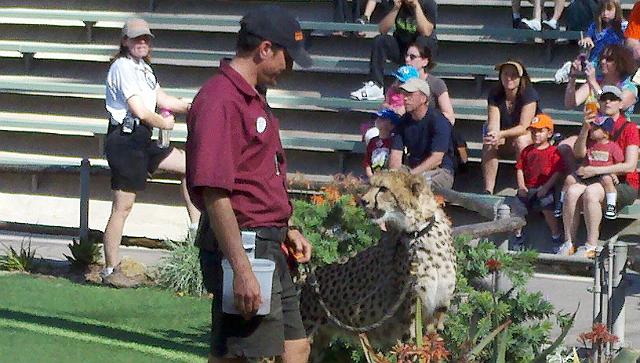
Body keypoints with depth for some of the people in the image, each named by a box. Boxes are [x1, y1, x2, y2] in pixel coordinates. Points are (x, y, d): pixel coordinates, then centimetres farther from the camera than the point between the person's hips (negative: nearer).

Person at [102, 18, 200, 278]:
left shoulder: (143, 68, 18)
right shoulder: (123, 67, -14)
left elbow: (163, 100, 18)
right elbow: (140, 111, -20)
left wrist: (189, 108, 1)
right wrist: (164, 123, -3)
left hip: (141, 140, 10)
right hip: (125, 139, -10)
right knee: (123, 207, -6)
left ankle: (197, 226, 15)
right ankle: (110, 269, -1)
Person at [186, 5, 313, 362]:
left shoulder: (254, 98, 16)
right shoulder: (221, 101, -17)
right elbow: (214, 192, -23)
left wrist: (285, 229, 20)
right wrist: (242, 270, -26)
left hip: (271, 247, 11)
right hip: (242, 246, -11)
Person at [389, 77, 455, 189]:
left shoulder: (438, 121, -12)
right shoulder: (403, 121, 7)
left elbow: (436, 159, -20)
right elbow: (395, 155, 1)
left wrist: (411, 174, -29)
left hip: (440, 171, -5)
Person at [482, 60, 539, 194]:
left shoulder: (529, 94, -20)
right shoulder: (495, 95, -7)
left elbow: (524, 127, -27)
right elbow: (493, 124, -15)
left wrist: (500, 134, -43)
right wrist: (492, 133, -41)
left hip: (531, 137, -4)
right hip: (505, 140, 4)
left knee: (521, 140, -37)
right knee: (489, 143, -27)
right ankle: (488, 191, -31)